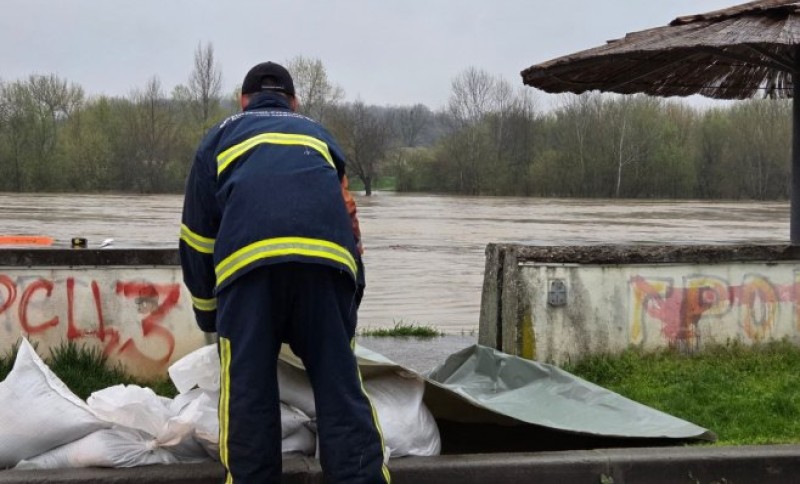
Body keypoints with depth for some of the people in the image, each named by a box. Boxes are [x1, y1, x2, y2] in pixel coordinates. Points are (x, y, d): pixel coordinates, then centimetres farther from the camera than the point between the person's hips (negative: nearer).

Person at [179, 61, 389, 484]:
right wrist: (354, 289, 53)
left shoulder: (220, 137, 31)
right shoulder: (319, 135, 36)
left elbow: (196, 238, 29)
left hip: (248, 256, -1)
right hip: (327, 255, 2)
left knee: (247, 389, 5)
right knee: (340, 385, 4)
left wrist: (209, 316, 39)